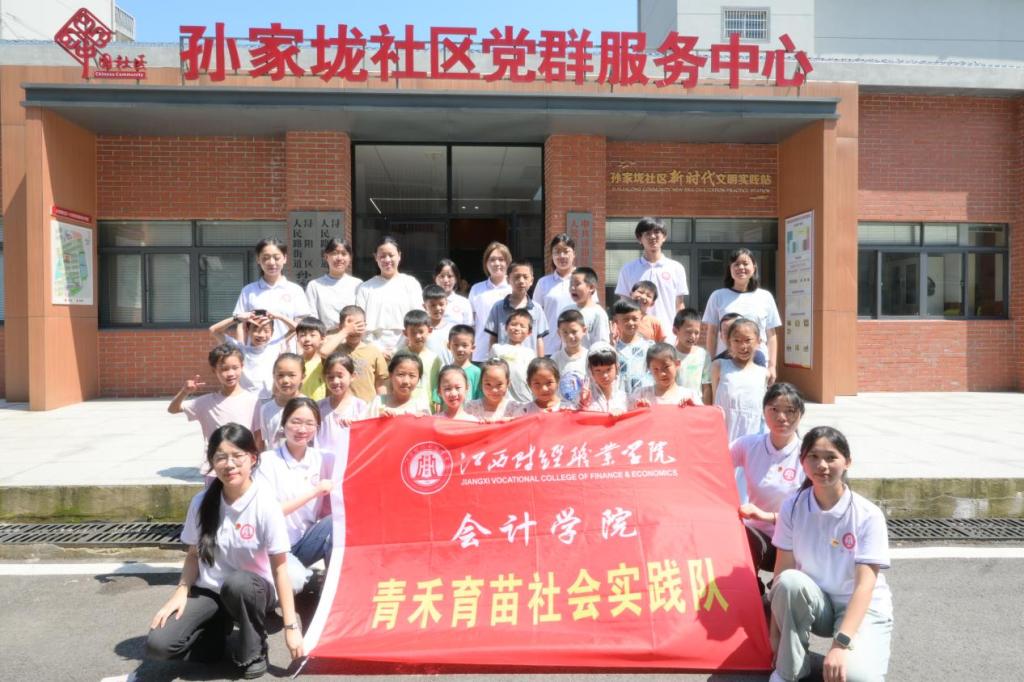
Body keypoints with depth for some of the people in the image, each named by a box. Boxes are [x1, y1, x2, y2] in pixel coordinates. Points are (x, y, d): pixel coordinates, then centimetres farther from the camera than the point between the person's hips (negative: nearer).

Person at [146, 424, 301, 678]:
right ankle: (217, 628, 13)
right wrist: (181, 593, -11)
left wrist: (291, 626, -16)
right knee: (158, 645, -19)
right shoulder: (202, 502, -6)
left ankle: (253, 652, -9)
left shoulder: (265, 505, -18)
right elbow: (193, 555, 7)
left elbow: (280, 568, -16)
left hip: (253, 590, -3)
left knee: (237, 583, -39)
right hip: (209, 591, 4)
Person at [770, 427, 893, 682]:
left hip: (862, 609, -2)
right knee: (790, 581, -33)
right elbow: (782, 572, -8)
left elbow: (865, 586, -22)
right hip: (815, 604, 3)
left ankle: (853, 652, 5)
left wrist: (841, 642, -32)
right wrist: (776, 632, -12)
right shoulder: (792, 507, -9)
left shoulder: (868, 515, -16)